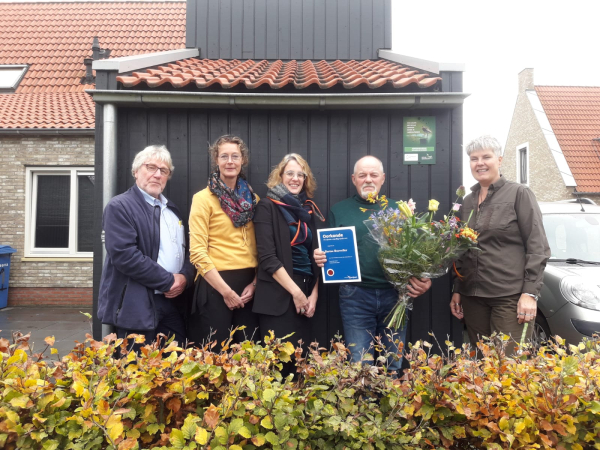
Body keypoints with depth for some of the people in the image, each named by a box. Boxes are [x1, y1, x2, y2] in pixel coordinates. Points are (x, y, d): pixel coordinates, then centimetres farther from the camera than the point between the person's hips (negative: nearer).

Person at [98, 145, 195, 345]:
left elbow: (188, 251, 15)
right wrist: (168, 281, -14)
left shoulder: (172, 210, 17)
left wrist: (185, 277, -6)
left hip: (173, 303, 7)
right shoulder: (120, 206, -7)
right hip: (137, 306, -7)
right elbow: (124, 255, -19)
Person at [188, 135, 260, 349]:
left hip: (248, 284, 5)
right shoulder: (203, 198, -3)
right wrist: (225, 290, -13)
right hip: (216, 284, -4)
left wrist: (254, 283, -1)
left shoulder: (253, 198, 11)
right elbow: (197, 251, -10)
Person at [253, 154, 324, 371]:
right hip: (277, 295, -5)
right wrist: (295, 292, -13)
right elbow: (267, 257, -11)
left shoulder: (309, 209, 14)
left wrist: (314, 294, 1)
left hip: (305, 294, 5)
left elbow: (314, 256, 13)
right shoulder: (267, 206, -3)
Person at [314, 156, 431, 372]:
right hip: (355, 295, -2)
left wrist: (422, 278, -8)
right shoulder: (339, 210, 8)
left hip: (395, 293, 2)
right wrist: (321, 257, -16)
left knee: (394, 363, 13)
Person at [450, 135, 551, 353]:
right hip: (472, 296, 5)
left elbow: (538, 247, -6)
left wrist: (530, 292, -14)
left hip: (511, 296, -5)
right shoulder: (467, 201, 14)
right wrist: (457, 290, 12)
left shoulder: (519, 194, -1)